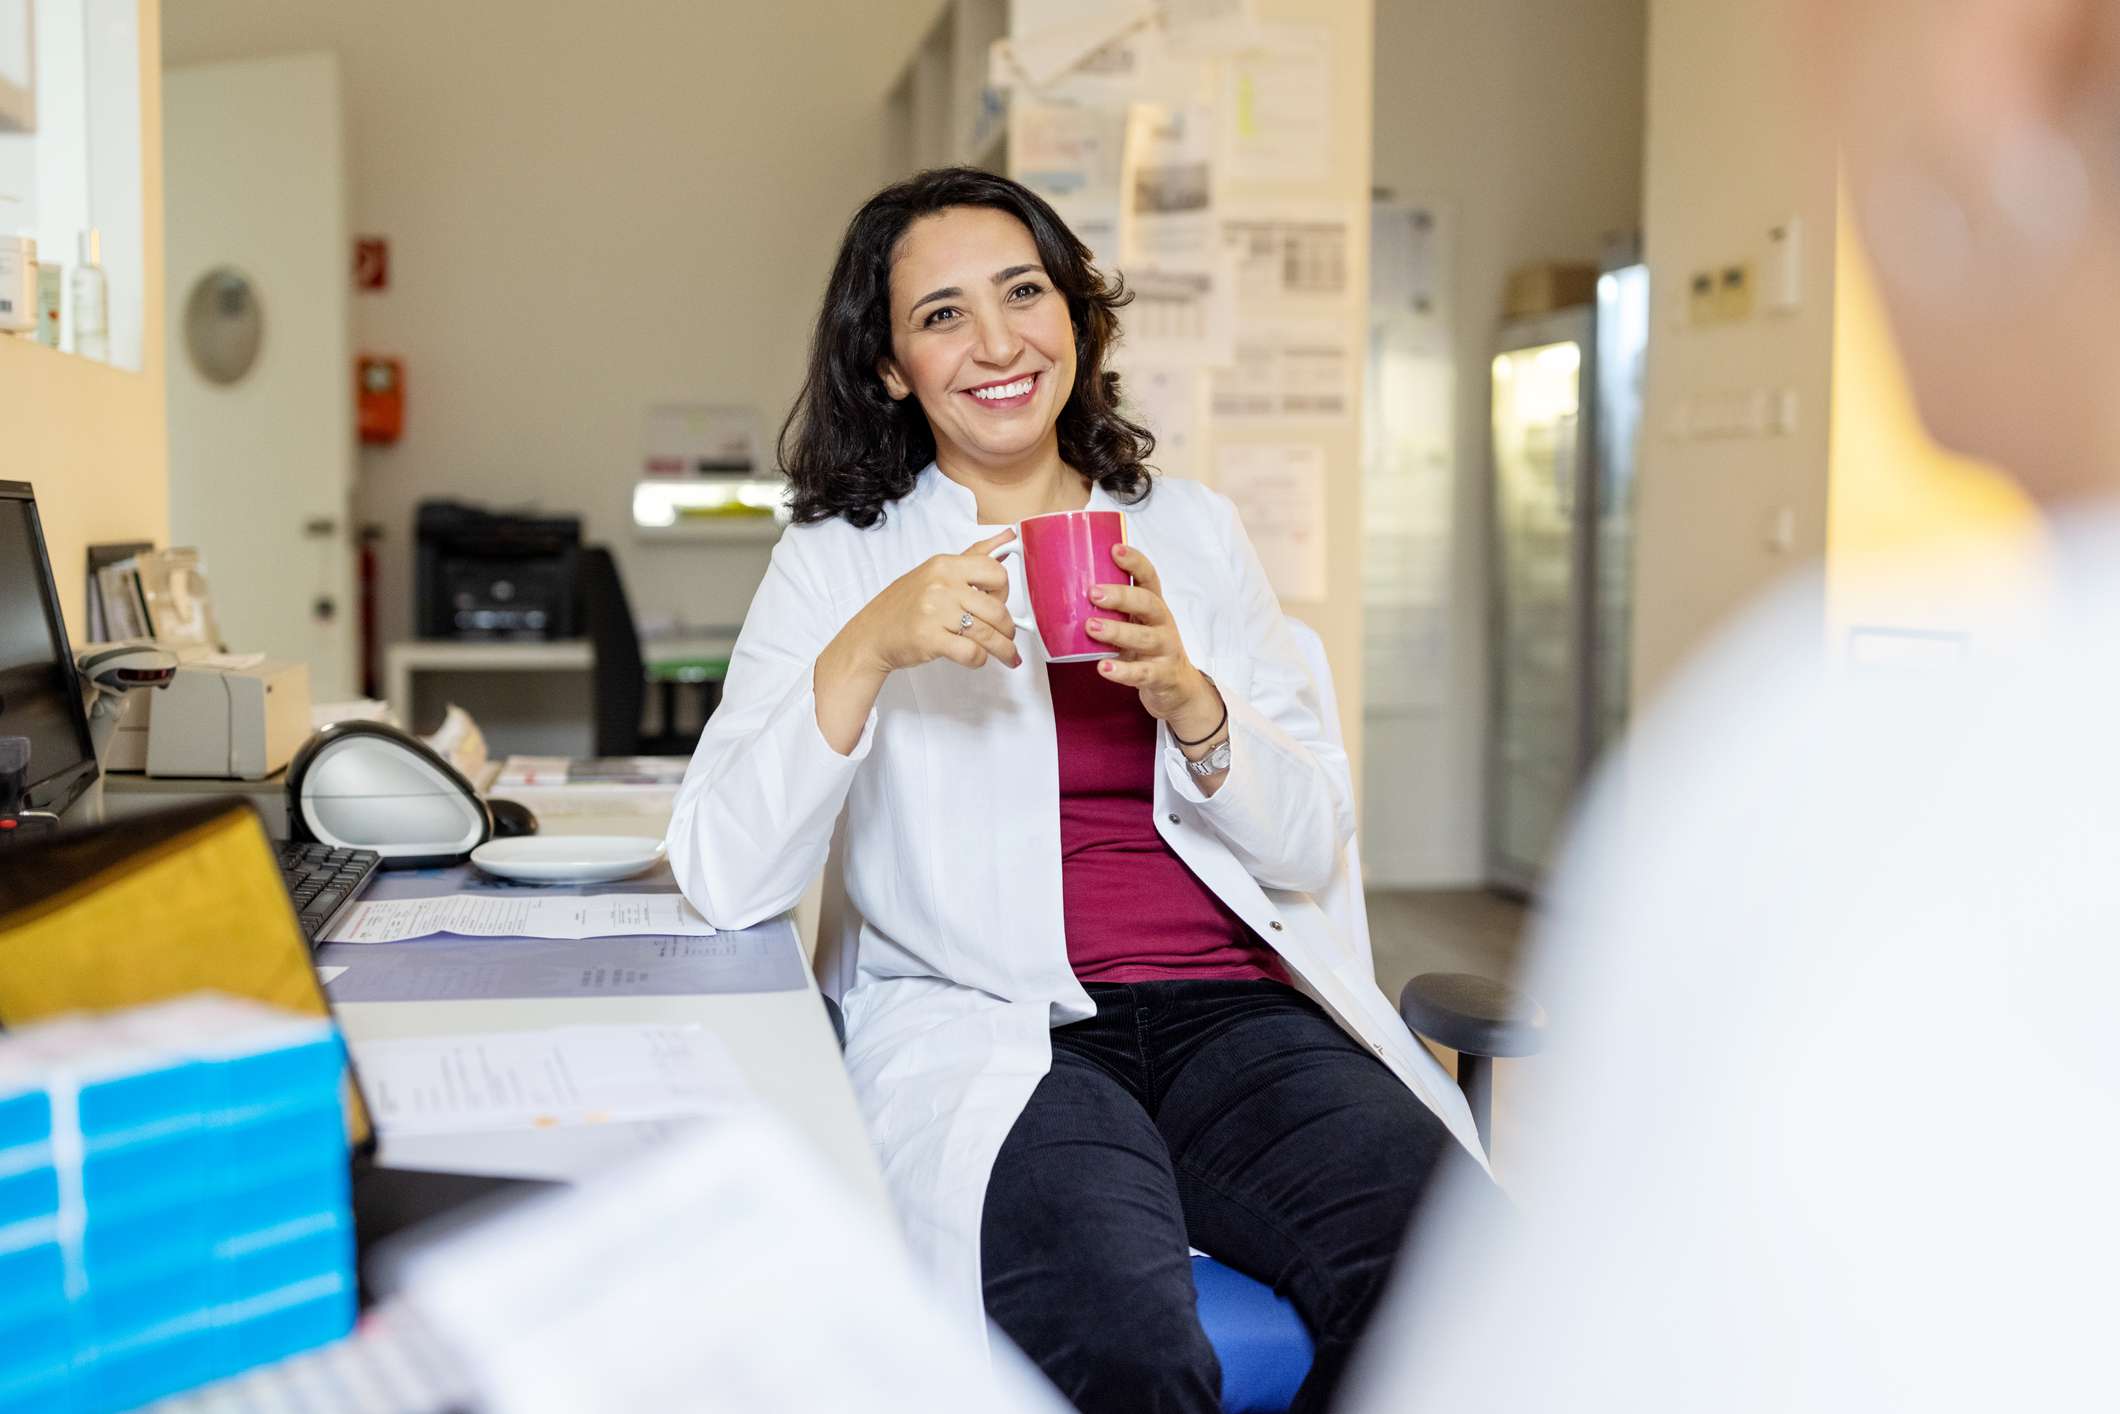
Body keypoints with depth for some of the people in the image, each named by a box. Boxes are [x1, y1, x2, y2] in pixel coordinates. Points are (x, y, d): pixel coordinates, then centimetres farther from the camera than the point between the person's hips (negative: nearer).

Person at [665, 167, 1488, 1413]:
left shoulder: (1192, 530, 16)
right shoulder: (838, 562, 8)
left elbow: (1315, 843, 11)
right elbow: (726, 882, -4)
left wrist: (1184, 694, -7)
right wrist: (865, 652, -16)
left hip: (1235, 1014, 3)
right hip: (992, 1032, -3)